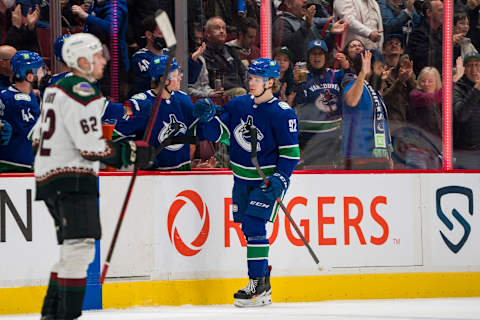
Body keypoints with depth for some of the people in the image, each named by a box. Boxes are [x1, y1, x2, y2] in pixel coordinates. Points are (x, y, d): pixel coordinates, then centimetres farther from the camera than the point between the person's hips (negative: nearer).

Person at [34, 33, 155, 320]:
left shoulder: (58, 89, 17)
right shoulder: (83, 93, -14)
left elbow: (39, 138, 22)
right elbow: (92, 148, -19)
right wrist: (131, 153, -11)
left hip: (48, 177, 10)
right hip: (72, 179, -10)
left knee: (73, 251, 17)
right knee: (80, 246, -13)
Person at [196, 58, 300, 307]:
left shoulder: (282, 113, -12)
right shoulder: (238, 105, 4)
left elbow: (291, 151, -11)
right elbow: (218, 133, 8)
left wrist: (280, 178, -21)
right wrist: (208, 119, -12)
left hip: (268, 179, -6)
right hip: (242, 178, 6)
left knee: (254, 225, -16)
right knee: (248, 227, 9)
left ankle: (257, 286, -13)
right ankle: (263, 282, 21)